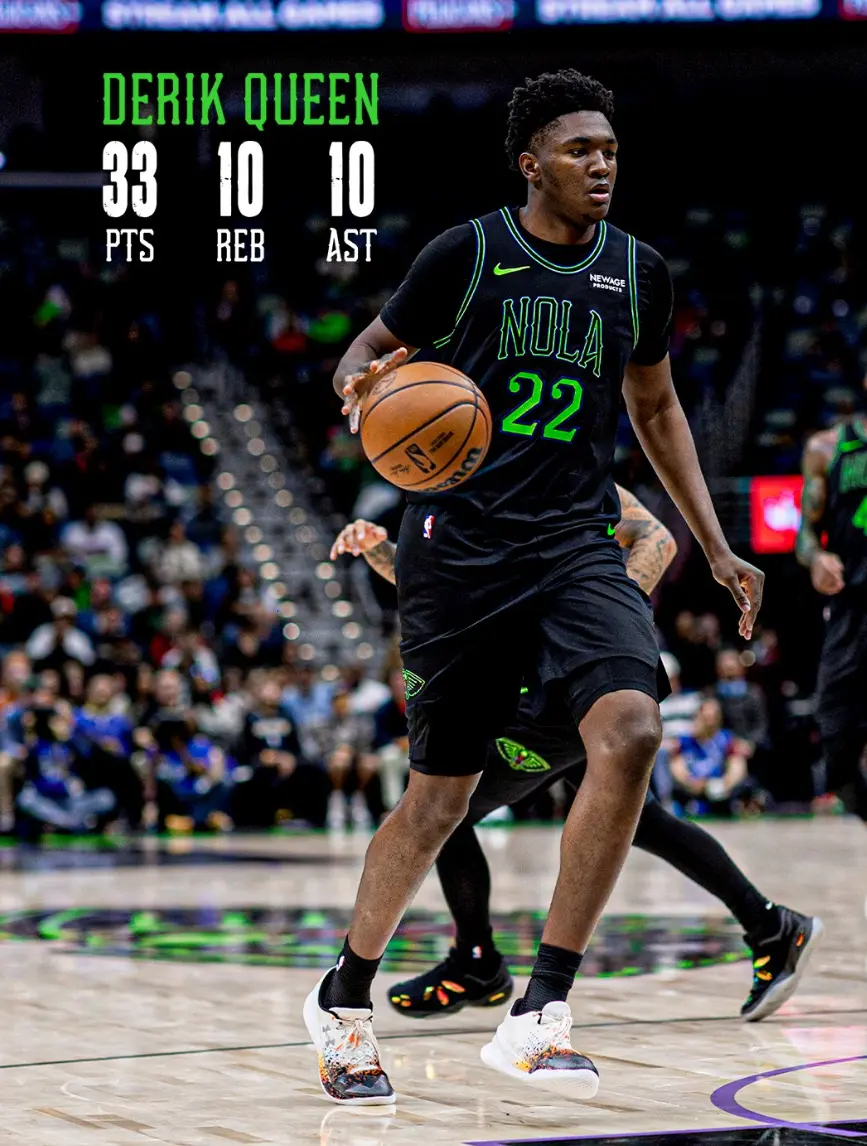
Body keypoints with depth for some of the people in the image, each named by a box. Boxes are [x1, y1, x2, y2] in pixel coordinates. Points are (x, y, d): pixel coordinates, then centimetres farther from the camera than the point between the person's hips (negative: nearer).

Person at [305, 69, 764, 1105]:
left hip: (577, 546, 3)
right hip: (460, 544, -3)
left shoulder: (638, 272, 8)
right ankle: (343, 1002, 29)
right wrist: (364, 386, -20)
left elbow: (655, 407, 22)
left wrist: (714, 546, 17)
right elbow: (369, 352, 6)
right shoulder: (468, 253, -4)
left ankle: (539, 1012, -18)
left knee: (629, 730, -24)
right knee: (440, 794, 4)